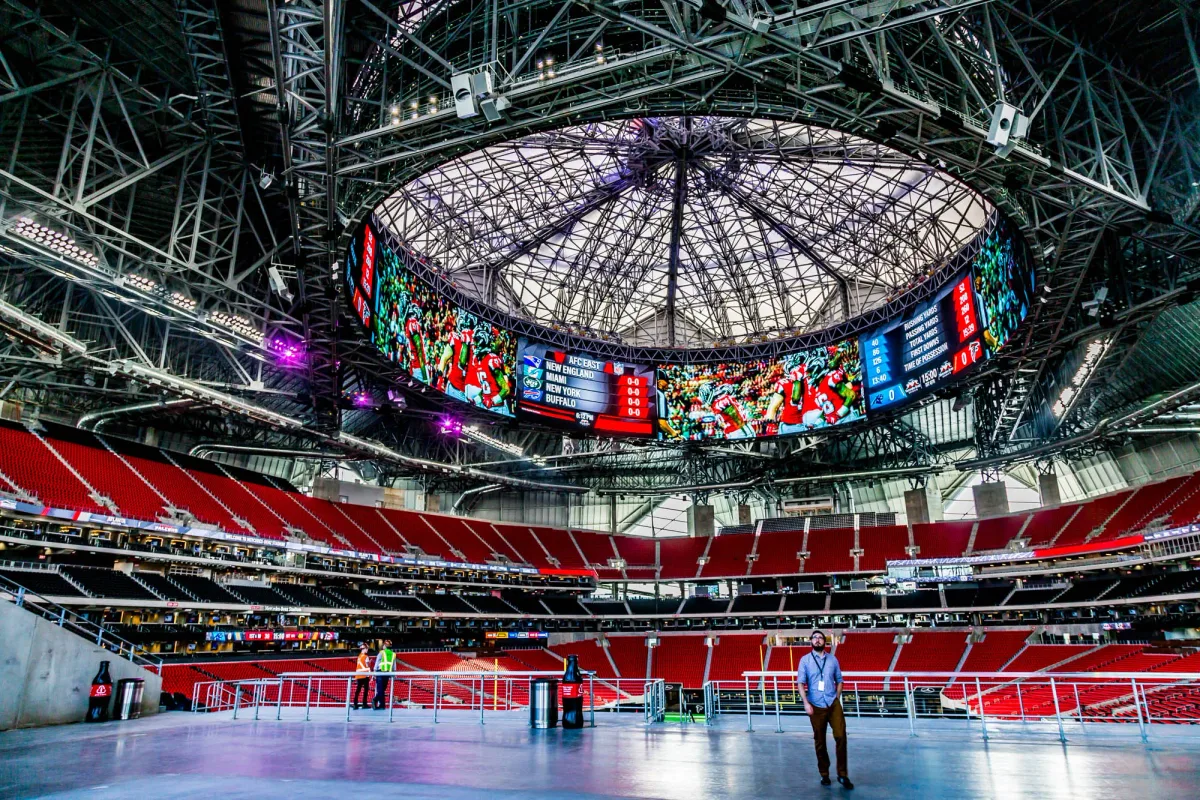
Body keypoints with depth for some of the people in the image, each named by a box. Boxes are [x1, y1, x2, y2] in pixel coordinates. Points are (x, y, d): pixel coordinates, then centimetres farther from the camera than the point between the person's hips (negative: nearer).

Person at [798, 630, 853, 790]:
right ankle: (824, 774, 21)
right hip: (816, 706, -1)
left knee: (840, 736, -7)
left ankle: (842, 774, 6)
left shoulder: (833, 659, 6)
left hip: (833, 704, 1)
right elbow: (801, 683, -4)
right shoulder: (805, 660, 0)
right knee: (820, 742, 6)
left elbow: (839, 680, 14)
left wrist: (837, 699, 6)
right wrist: (806, 703, -14)